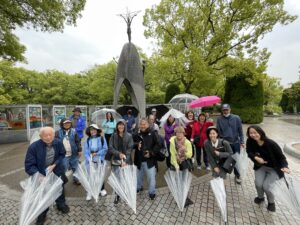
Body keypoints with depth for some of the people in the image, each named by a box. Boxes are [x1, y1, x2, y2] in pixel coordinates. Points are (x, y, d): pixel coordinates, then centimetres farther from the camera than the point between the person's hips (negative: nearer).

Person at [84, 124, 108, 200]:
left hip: (99, 160, -1)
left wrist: (97, 153, -15)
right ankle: (90, 192, 28)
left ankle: (102, 189, 37)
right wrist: (89, 159, -16)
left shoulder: (102, 138, -7)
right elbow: (86, 151, -3)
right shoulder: (87, 140, 0)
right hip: (90, 161, 1)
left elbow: (105, 149, -8)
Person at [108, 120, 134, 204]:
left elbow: (130, 149, -7)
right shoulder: (114, 136, 1)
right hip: (116, 161, 1)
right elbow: (110, 148, -3)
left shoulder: (129, 136, -4)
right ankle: (117, 196, 31)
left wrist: (125, 161, -16)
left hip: (126, 161, -1)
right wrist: (119, 154, -18)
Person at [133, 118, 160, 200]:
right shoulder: (136, 135, -3)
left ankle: (152, 192, 30)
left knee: (151, 177, 7)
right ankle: (138, 187, 51)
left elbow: (158, 145, -10)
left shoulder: (152, 134, -11)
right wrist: (136, 145, -18)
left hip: (150, 160, -3)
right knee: (139, 176, 24)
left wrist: (151, 153, -19)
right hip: (139, 160, 3)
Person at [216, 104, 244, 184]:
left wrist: (242, 142, -1)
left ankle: (237, 176, 32)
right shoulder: (219, 119, -6)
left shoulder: (236, 118, -4)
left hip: (236, 142, 1)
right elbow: (218, 132, -4)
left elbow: (240, 131, 0)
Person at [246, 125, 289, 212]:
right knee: (258, 184, -13)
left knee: (266, 186, -14)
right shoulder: (250, 141, -19)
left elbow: (281, 156, -16)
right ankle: (260, 197, 24)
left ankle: (271, 202, 22)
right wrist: (256, 157, -26)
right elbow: (249, 152, -7)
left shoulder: (271, 143, -25)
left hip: (274, 169, -2)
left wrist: (285, 167, -33)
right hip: (260, 166, 2)